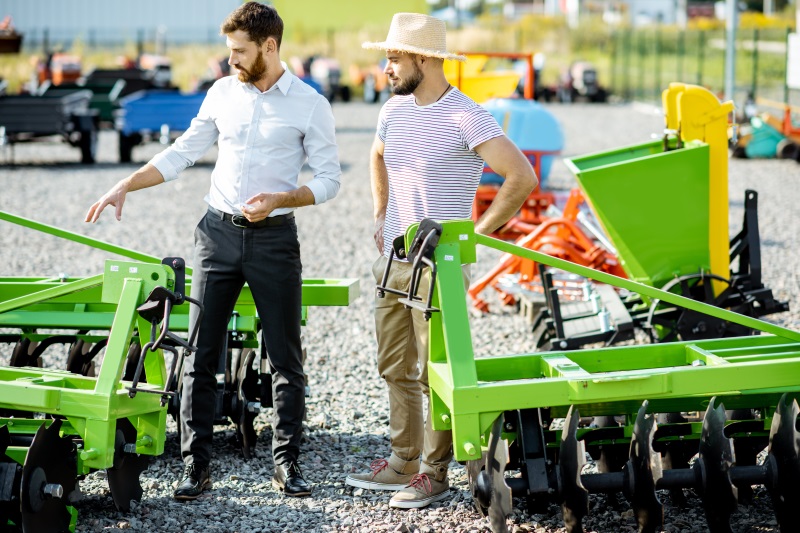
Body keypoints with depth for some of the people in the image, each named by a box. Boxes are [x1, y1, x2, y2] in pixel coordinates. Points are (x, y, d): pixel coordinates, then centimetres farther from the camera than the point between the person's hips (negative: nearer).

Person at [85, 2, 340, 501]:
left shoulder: (310, 104, -4)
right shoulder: (223, 92, 6)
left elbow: (329, 178, -3)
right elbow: (183, 152, 12)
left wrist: (278, 199, -18)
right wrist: (125, 186, 5)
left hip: (274, 237, -3)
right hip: (219, 233, 3)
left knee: (286, 357, 2)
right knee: (200, 352, 0)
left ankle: (287, 462, 13)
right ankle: (196, 464, 5)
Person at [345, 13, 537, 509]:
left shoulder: (466, 117, -16)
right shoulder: (395, 109, 8)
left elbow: (522, 178, -20)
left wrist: (476, 234, -17)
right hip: (393, 260, 8)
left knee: (438, 374, 0)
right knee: (395, 368, 15)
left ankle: (435, 473, 10)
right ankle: (404, 462, 27)